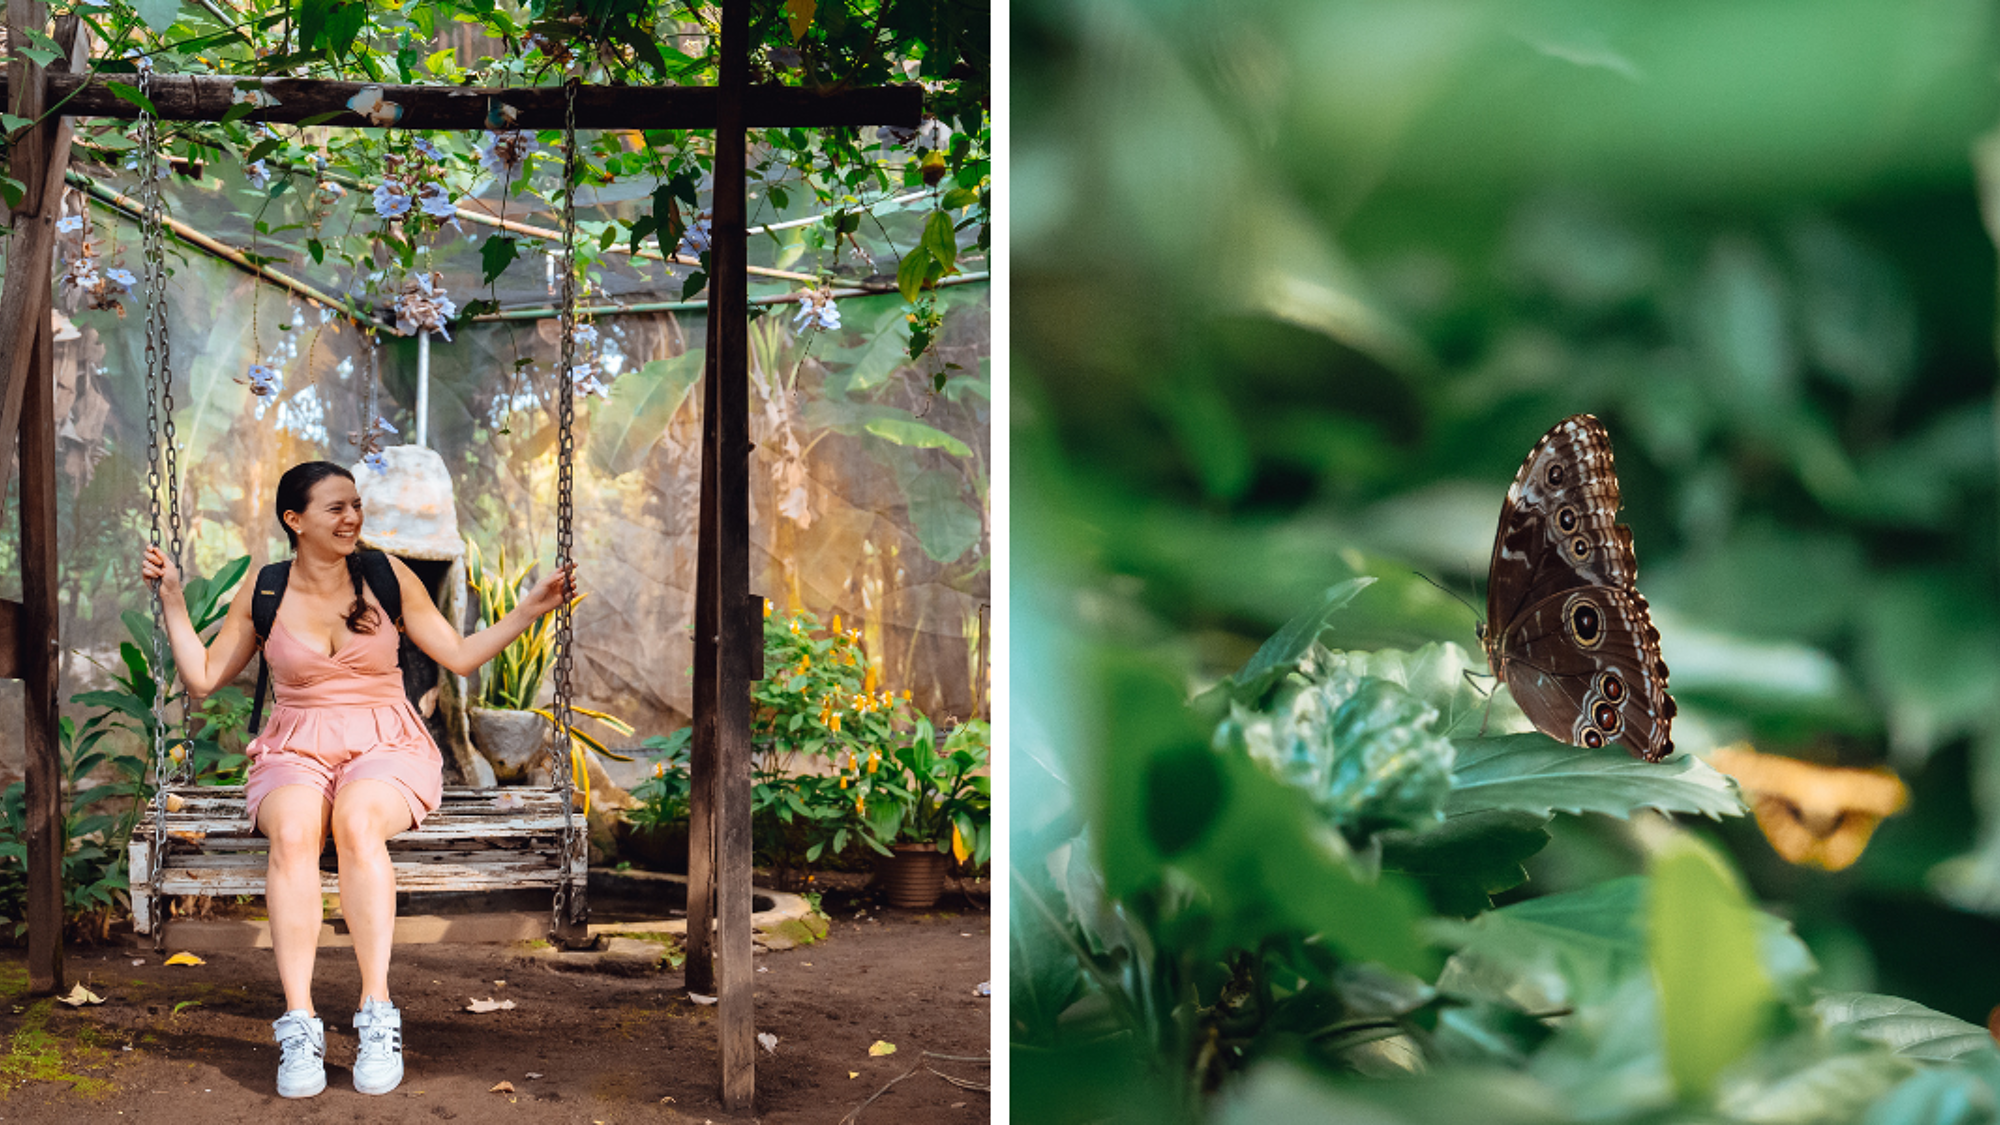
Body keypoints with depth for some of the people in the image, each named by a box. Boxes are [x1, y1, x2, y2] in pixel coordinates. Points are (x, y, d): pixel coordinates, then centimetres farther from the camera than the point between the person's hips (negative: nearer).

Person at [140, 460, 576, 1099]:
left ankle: (378, 1017, -34)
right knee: (291, 832, -35)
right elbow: (203, 680, 11)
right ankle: (299, 1027, -35)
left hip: (385, 748, -1)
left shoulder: (386, 576, 5)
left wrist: (530, 609, 1)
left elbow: (460, 657, 8)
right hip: (294, 754, 1)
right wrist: (173, 598, 7)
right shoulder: (265, 591, 7)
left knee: (357, 821, -37)